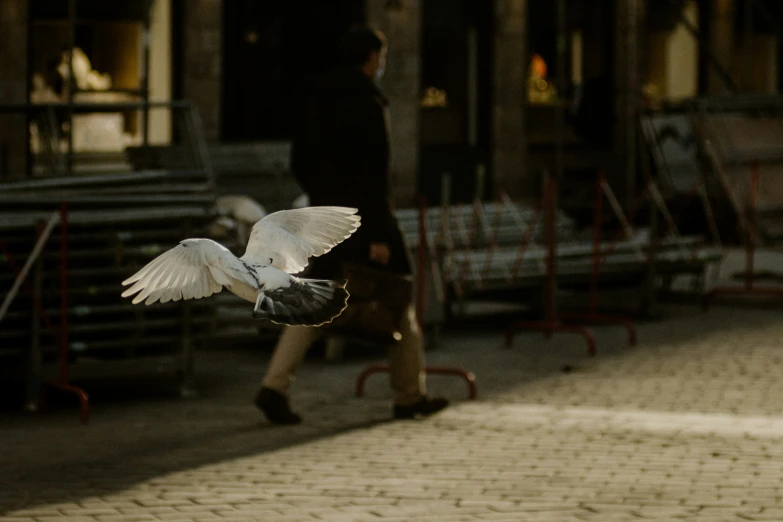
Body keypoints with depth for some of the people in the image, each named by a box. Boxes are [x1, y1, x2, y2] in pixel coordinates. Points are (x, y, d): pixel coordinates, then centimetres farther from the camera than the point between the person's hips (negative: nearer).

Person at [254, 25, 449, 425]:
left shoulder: (316, 99, 8)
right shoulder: (368, 104, -15)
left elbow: (299, 163, 13)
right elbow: (375, 172, -20)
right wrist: (378, 234, -20)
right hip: (365, 219, -7)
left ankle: (275, 386, -9)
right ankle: (409, 397, 16)